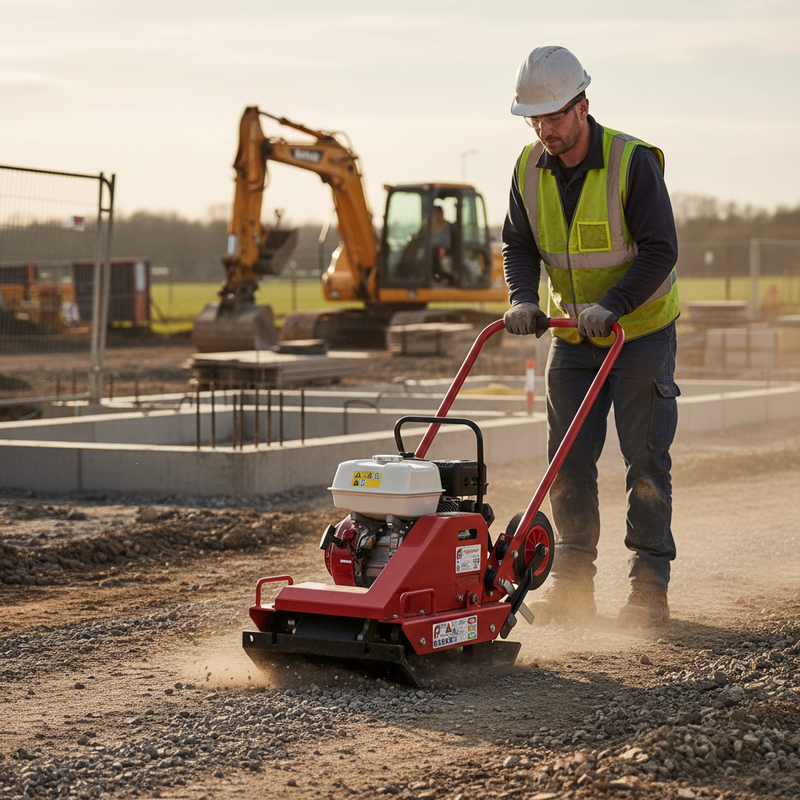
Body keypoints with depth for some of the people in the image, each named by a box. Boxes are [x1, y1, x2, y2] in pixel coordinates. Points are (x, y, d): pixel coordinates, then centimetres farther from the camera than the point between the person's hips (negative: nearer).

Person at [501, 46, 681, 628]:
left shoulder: (633, 161, -19)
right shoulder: (530, 169, -3)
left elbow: (660, 249, -20)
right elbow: (519, 244, 6)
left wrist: (613, 306, -30)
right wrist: (522, 298, -12)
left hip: (641, 332, -5)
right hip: (572, 336, 5)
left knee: (646, 460, -4)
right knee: (568, 460, 3)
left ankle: (649, 587, 2)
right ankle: (572, 585, 10)